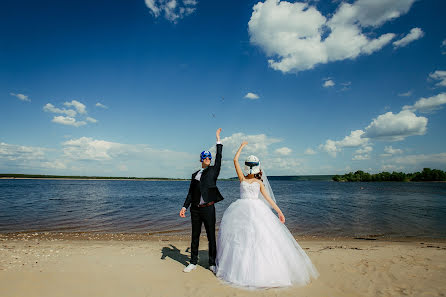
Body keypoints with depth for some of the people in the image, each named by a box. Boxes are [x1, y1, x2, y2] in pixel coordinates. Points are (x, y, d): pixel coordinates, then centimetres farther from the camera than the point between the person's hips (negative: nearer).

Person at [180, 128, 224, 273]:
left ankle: (212, 263, 17)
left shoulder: (213, 170, 5)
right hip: (195, 209, 3)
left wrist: (218, 138, -1)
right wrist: (184, 206, 5)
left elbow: (219, 157, -3)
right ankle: (193, 262, 26)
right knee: (195, 236, 12)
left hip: (208, 208, -3)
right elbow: (190, 192, 13)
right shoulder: (195, 175, 14)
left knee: (211, 236, 4)